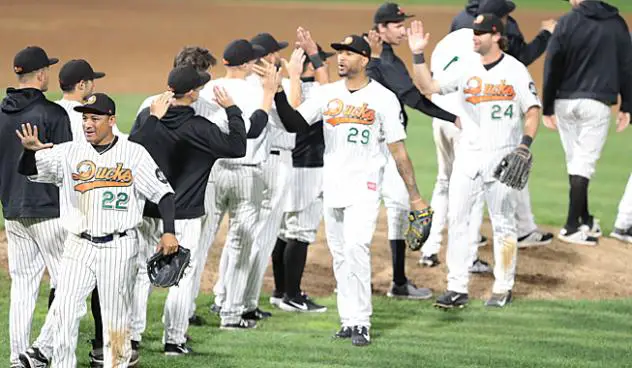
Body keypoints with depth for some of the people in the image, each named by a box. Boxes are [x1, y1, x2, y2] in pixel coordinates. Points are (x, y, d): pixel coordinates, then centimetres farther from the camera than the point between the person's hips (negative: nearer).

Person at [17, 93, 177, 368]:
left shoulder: (134, 153, -1)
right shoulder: (70, 152, 4)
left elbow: (163, 192, -1)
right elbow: (27, 170, -4)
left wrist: (169, 232, -13)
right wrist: (30, 150, -27)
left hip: (119, 247, -2)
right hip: (79, 245, 2)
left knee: (116, 314, 3)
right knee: (65, 308, -8)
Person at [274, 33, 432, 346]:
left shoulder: (383, 98, -4)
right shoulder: (327, 94, 8)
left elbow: (398, 149, -3)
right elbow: (294, 123, 2)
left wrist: (414, 195, -5)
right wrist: (277, 94, -13)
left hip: (365, 184, -5)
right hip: (332, 185, 5)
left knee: (356, 247, -18)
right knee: (340, 254, 7)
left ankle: (361, 323, -17)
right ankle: (349, 320, 15)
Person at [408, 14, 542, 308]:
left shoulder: (515, 70, -2)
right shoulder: (465, 69, 7)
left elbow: (532, 110, -3)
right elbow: (428, 86, 3)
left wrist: (526, 142, -17)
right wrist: (418, 55, -9)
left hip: (503, 156, -3)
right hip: (468, 155, 4)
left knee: (502, 222, 2)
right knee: (456, 218, -2)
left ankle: (503, 288, 11)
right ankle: (457, 288, 0)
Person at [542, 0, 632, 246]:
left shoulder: (567, 23, -3)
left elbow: (551, 68, -3)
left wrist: (547, 108, 3)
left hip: (564, 103, 1)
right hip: (596, 103, -1)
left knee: (575, 162, 13)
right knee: (584, 163, -3)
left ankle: (585, 220, 21)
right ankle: (572, 226, -9)